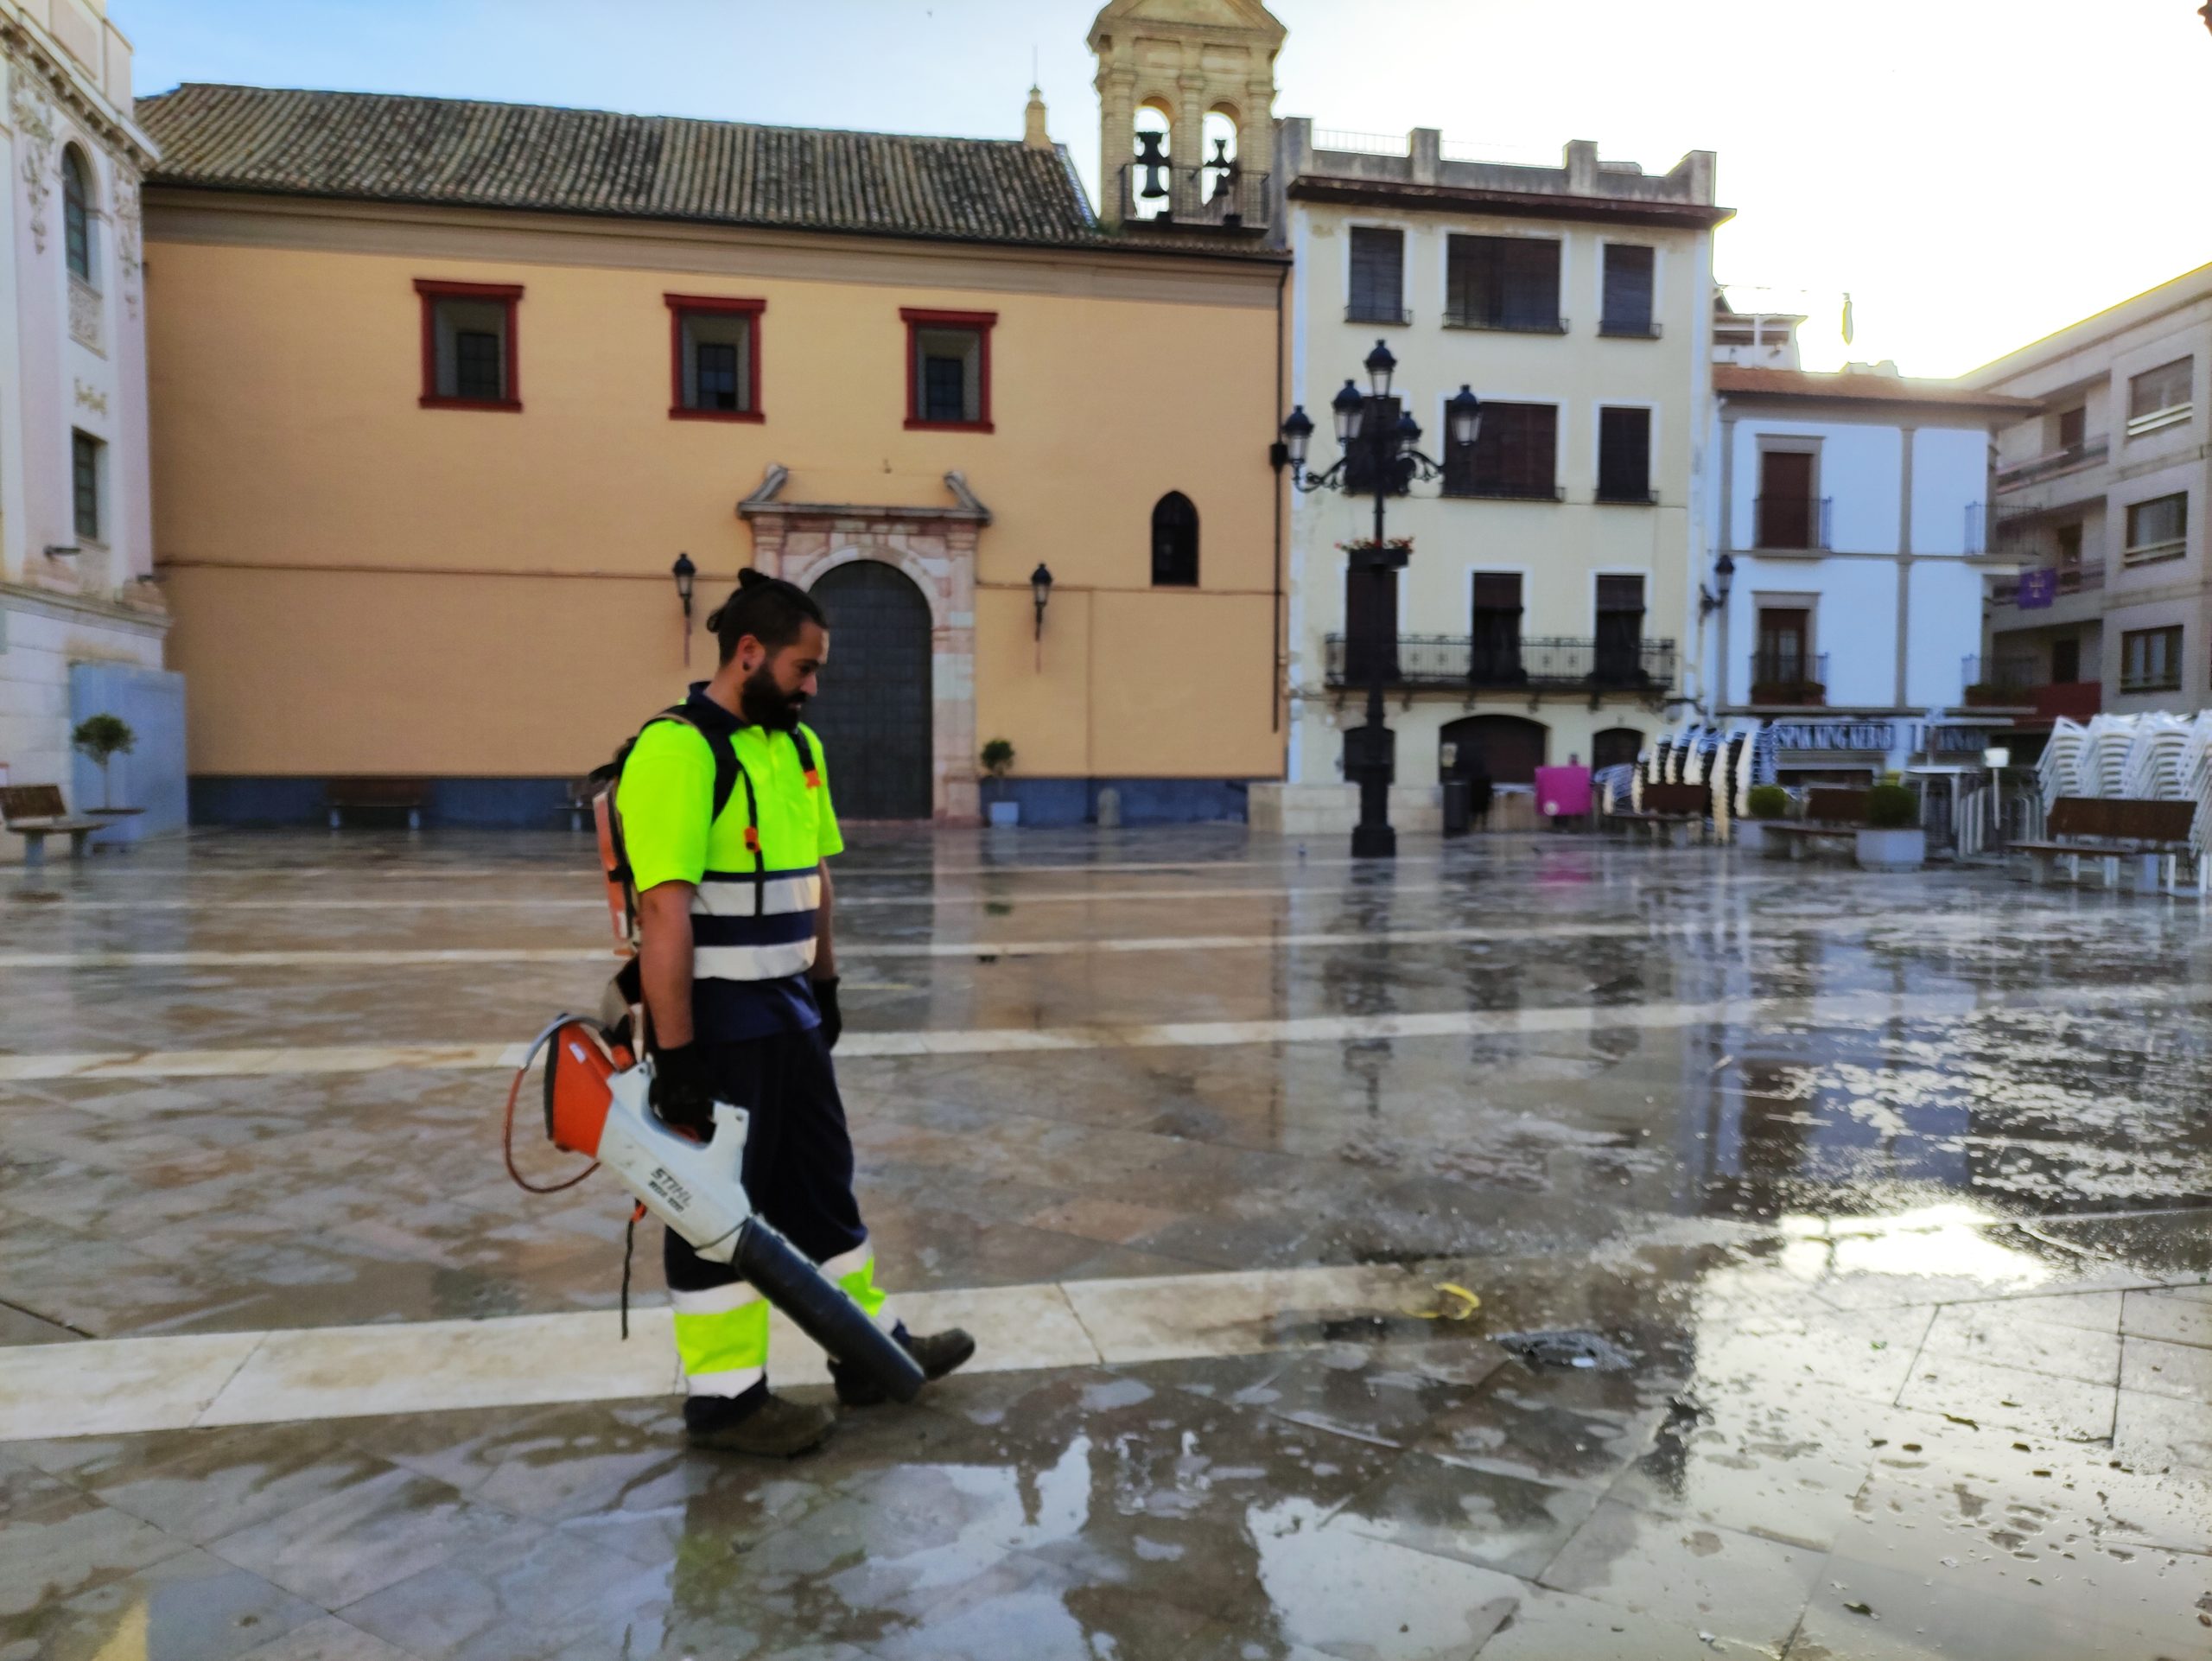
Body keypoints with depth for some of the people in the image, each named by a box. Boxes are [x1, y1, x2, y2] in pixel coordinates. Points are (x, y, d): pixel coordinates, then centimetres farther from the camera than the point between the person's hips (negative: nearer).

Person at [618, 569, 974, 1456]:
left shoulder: (797, 746, 9)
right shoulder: (677, 752, -19)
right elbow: (664, 916, -23)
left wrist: (826, 985, 18)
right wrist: (675, 1057, -23)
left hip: (789, 1010, 8)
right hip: (716, 1019, -8)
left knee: (823, 1184, 19)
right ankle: (723, 1397, 23)